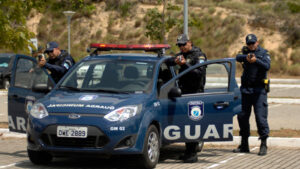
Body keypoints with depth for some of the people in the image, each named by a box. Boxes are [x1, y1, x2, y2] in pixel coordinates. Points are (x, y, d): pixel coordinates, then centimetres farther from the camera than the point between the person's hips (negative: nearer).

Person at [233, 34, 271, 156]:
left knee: (260, 116, -11)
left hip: (259, 90, -4)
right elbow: (238, 58, -11)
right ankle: (244, 145, 19)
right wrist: (246, 57, -32)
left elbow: (267, 66, -16)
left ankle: (263, 144, -8)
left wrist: (256, 60, -33)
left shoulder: (264, 53, 1)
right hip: (245, 88, 4)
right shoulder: (245, 51, 10)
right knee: (242, 116, 8)